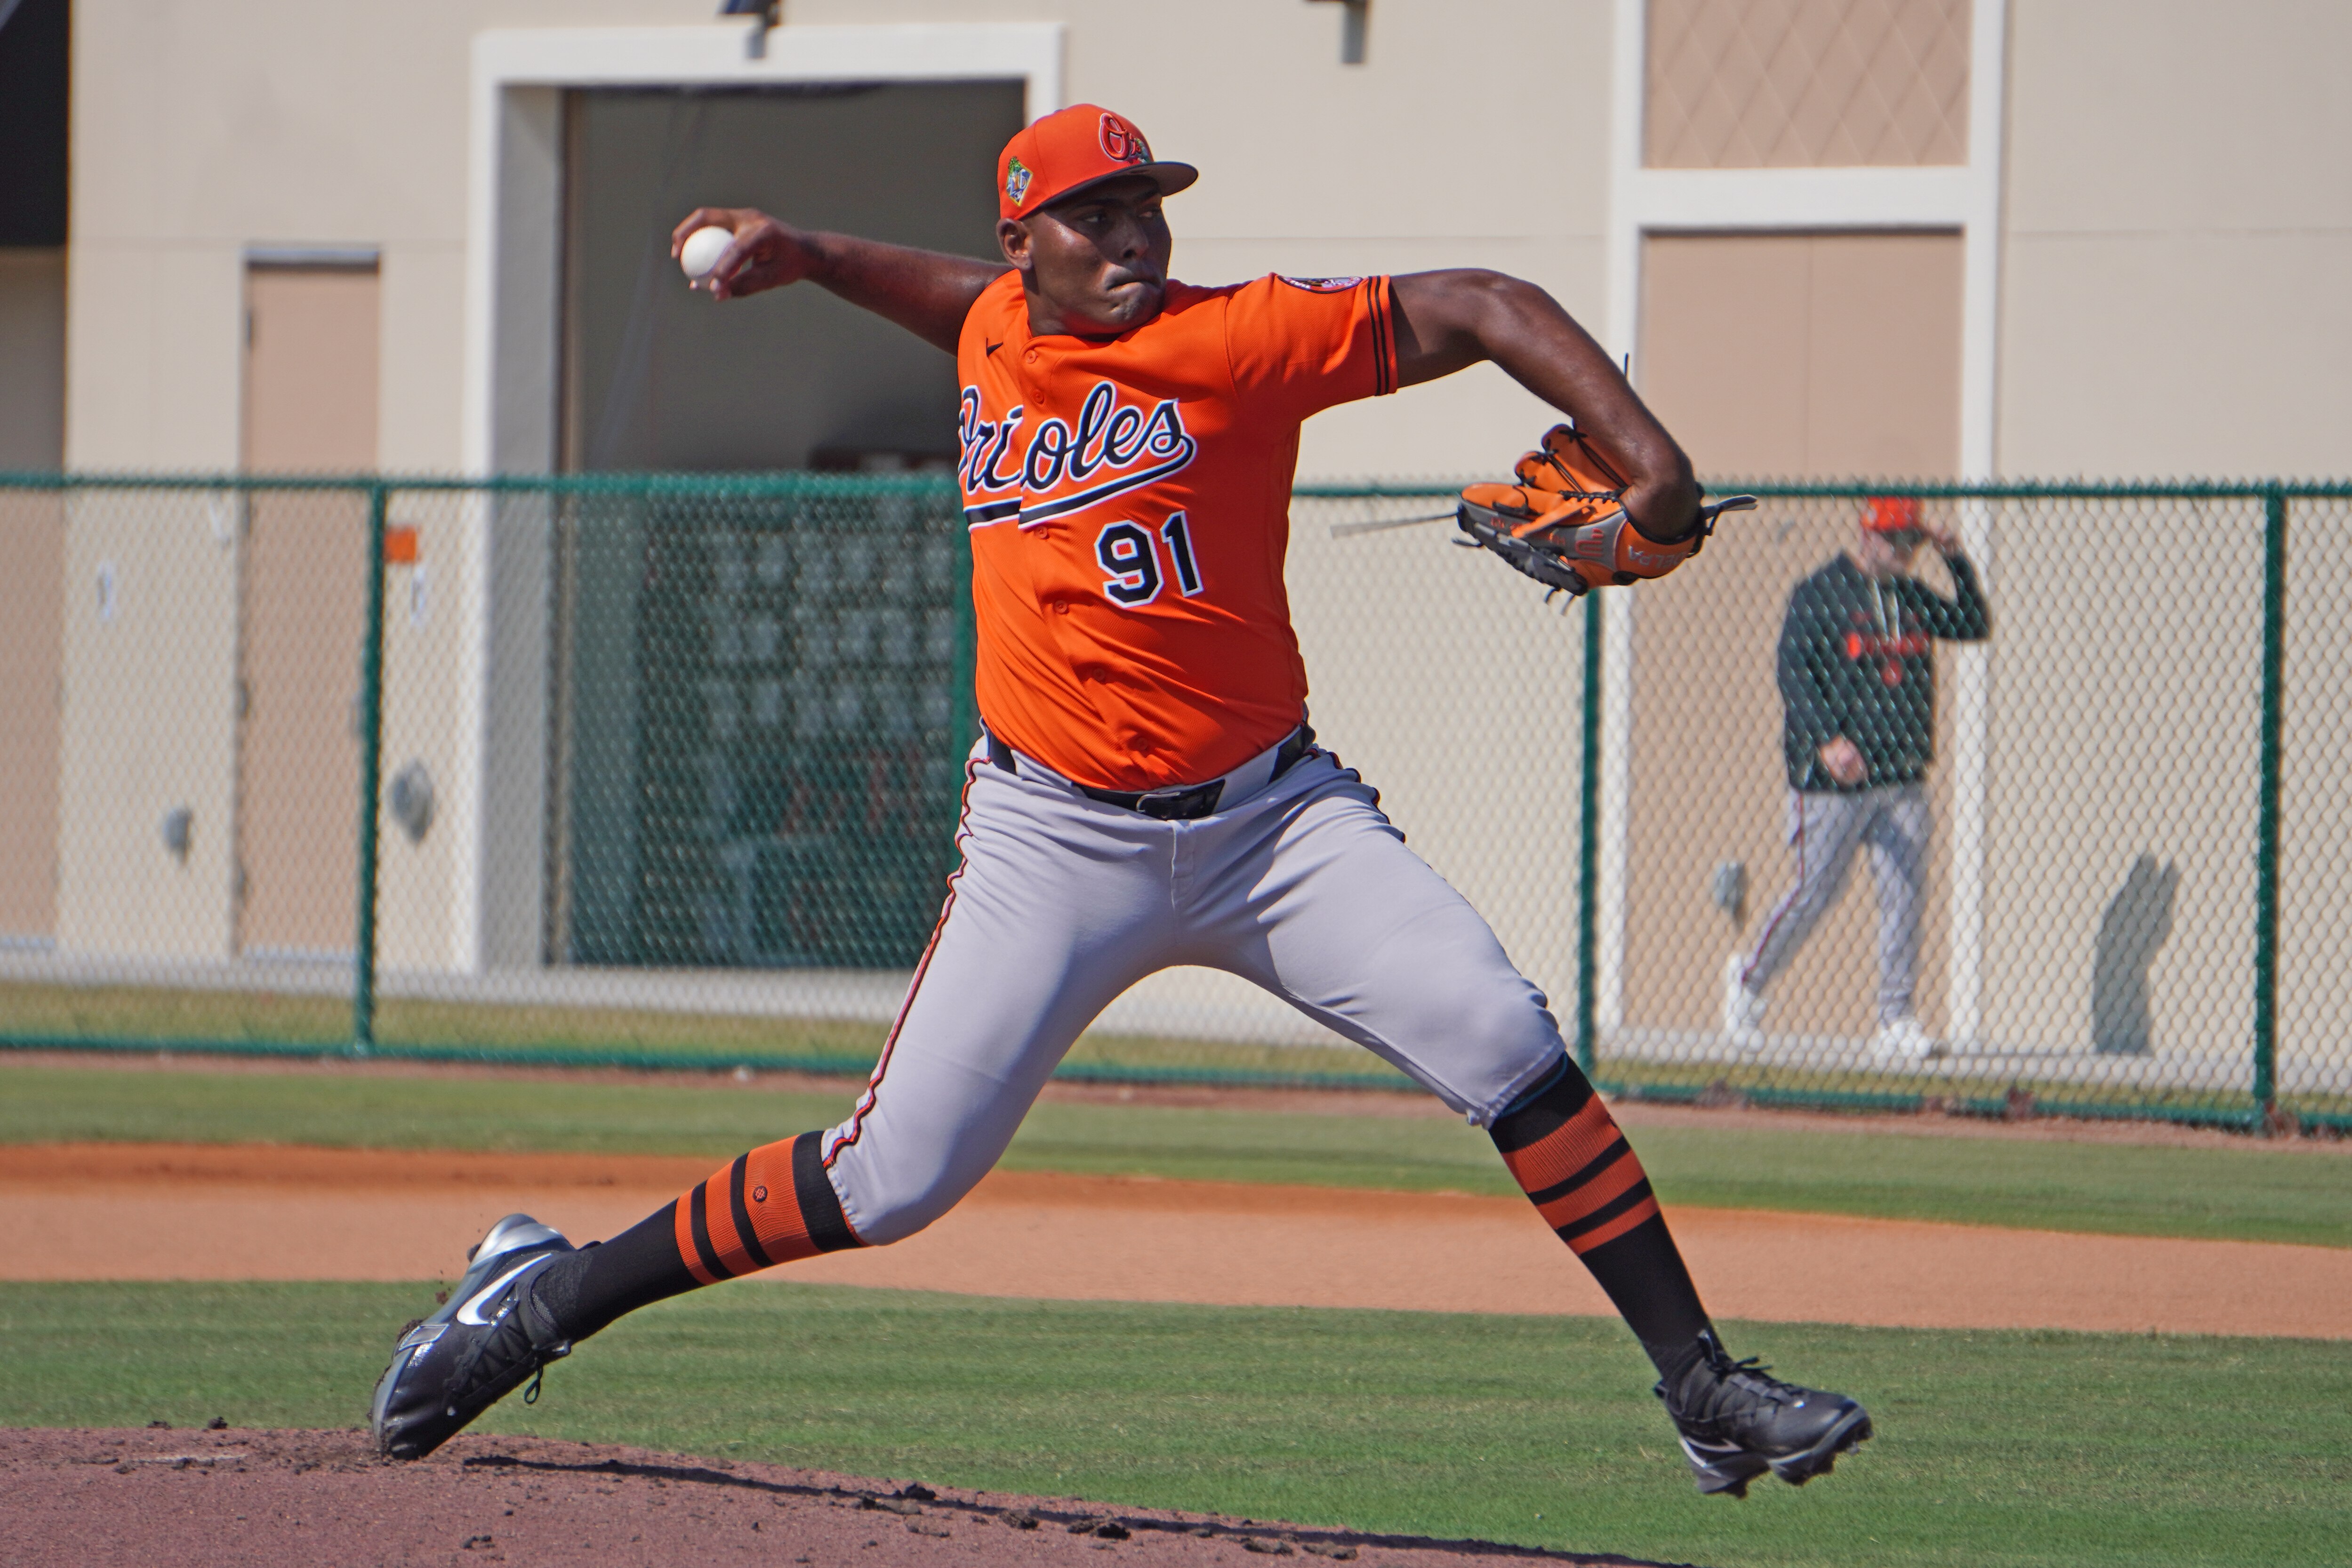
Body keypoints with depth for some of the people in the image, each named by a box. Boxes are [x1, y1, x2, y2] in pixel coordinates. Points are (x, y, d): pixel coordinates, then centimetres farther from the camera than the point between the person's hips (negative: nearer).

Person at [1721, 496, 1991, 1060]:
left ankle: (1896, 1020, 1)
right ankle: (1748, 981, 22)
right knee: (1815, 892, 0)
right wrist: (1826, 739, -27)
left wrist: (1956, 562, 2)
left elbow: (1975, 626, 14)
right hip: (1834, 779, -5)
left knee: (1904, 894, -1)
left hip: (1903, 777, 5)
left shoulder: (1911, 597, 13)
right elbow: (1794, 672, -14)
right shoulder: (1820, 594, -6)